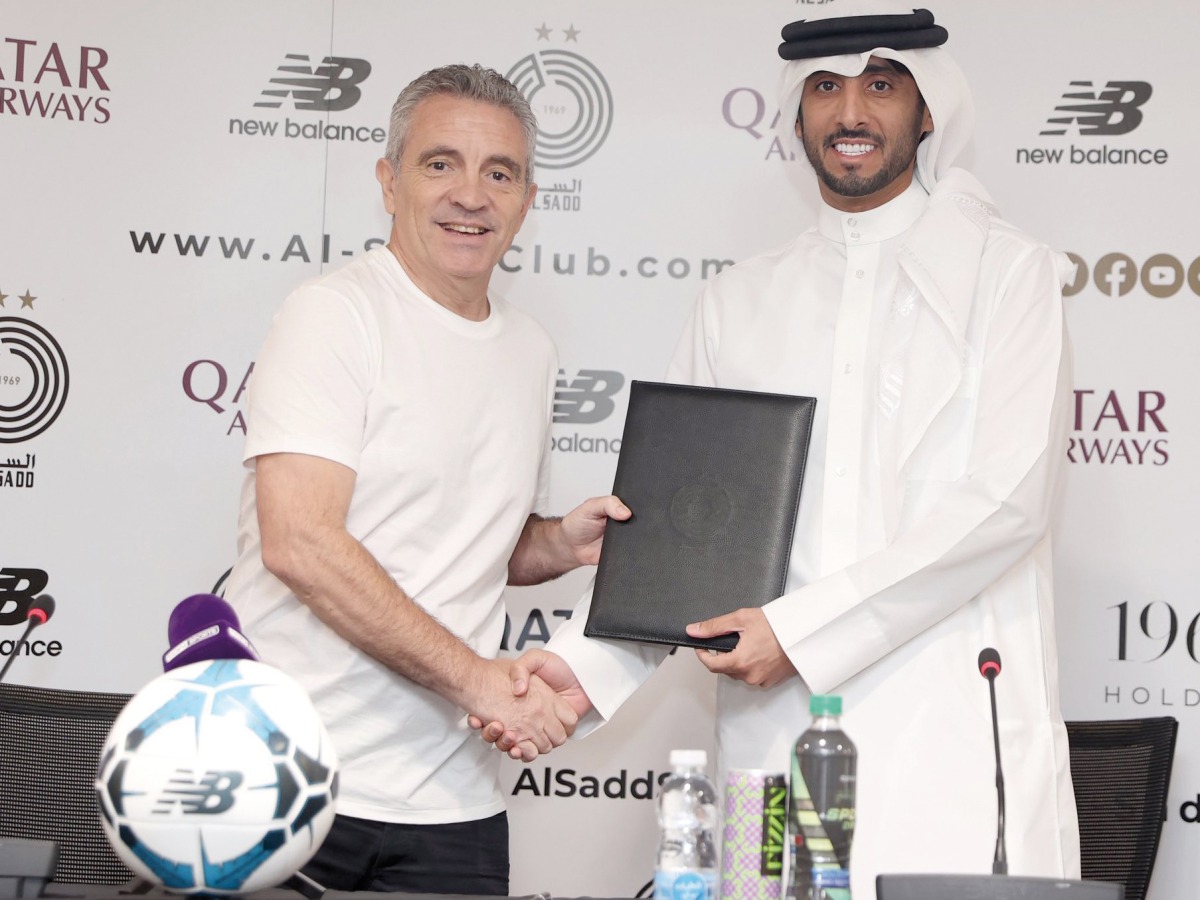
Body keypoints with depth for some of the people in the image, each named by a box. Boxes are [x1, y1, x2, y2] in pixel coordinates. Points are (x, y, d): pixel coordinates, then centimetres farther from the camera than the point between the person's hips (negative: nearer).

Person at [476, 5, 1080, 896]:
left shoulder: (1009, 271, 5)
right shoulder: (739, 302, 17)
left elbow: (1008, 497, -6)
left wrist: (802, 628, -12)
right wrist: (586, 663, -4)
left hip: (955, 730, -3)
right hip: (775, 730, 3)